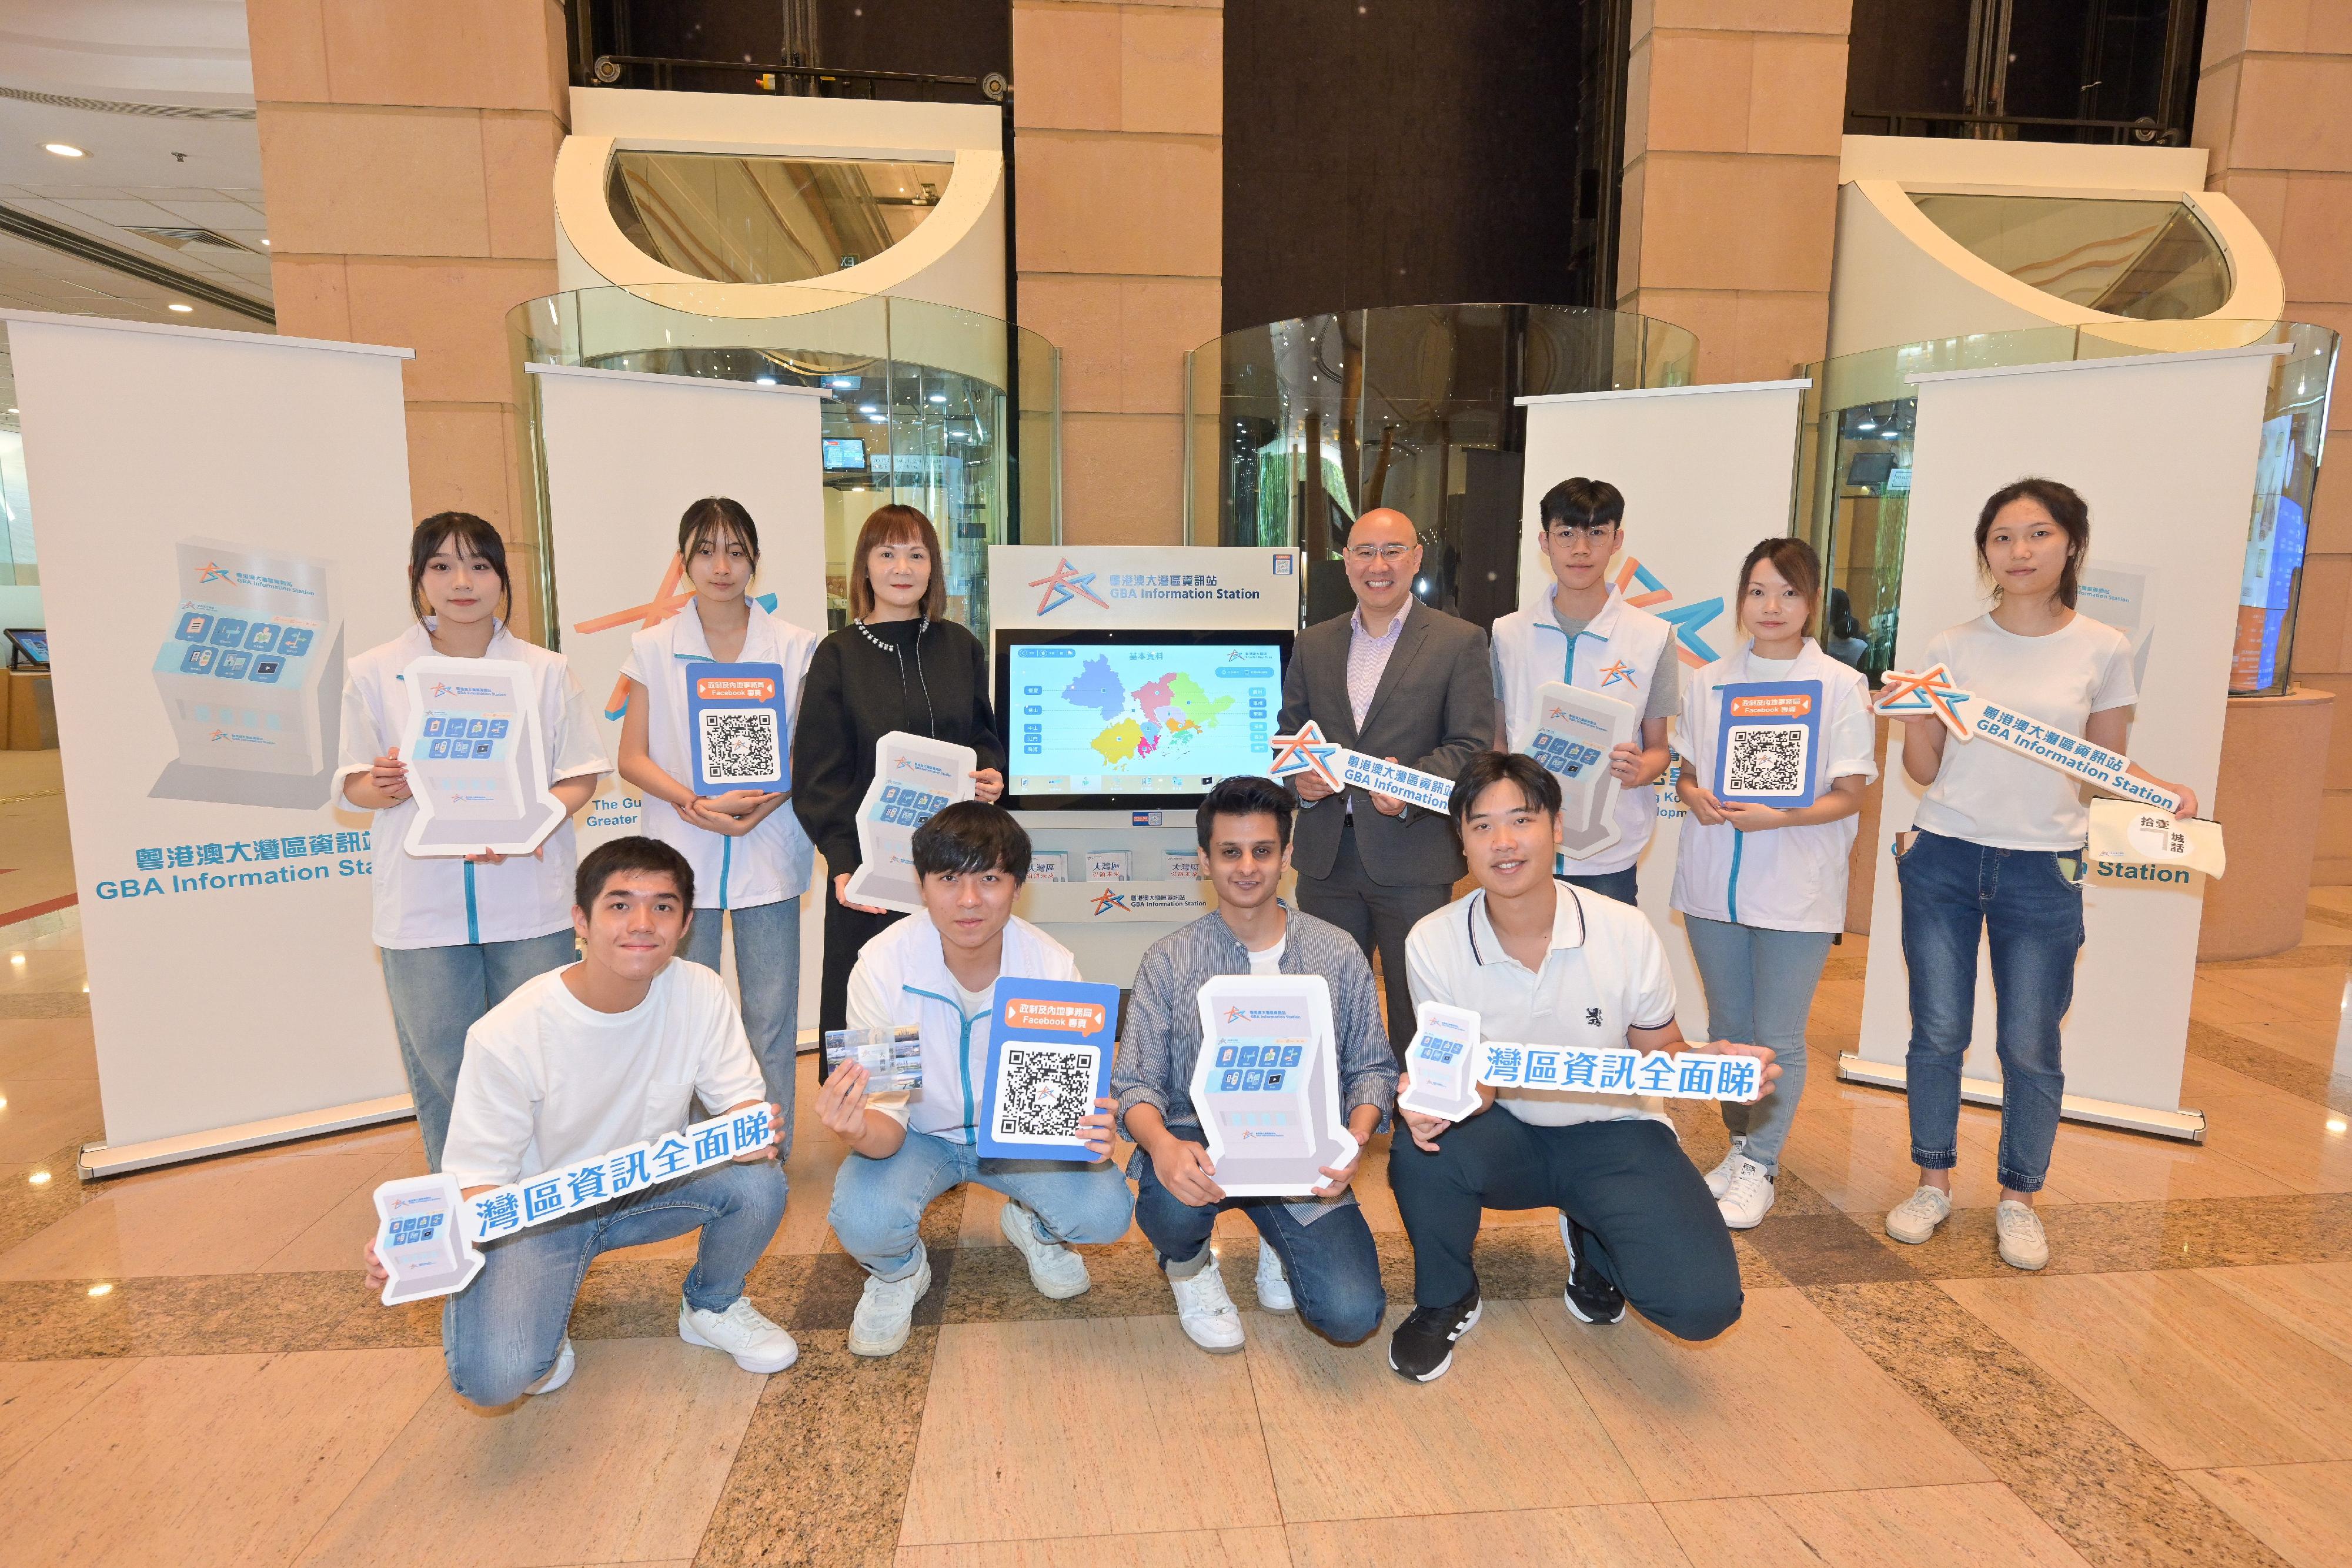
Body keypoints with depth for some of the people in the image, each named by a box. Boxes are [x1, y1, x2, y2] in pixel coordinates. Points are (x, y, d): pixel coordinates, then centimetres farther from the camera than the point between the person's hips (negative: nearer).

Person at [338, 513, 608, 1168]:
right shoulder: (373, 674, 4)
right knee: (440, 1068, 6)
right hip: (422, 909, 0)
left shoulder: (546, 671, 5)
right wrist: (380, 787, -17)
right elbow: (353, 784, 7)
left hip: (528, 899, 0)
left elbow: (580, 778, 3)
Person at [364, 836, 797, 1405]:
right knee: (492, 1376, -27)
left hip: (647, 1185, 3)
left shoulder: (700, 994, -18)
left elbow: (741, 1099, -12)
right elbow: (478, 1177, -17)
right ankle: (540, 1322, 12)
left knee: (759, 1182, -26)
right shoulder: (507, 1036, -25)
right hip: (536, 1210, -3)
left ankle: (712, 1307, 7)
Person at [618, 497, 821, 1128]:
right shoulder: (653, 649, 6)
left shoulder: (795, 647, 5)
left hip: (769, 850, 0)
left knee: (771, 1014, 3)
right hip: (683, 855, 0)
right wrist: (696, 803, -14)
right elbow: (633, 759, 4)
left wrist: (764, 802, -14)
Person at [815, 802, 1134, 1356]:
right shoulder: (882, 967, -25)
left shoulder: (1053, 966, -22)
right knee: (862, 1220, -31)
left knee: (1106, 1211, -23)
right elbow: (887, 1118, -23)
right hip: (920, 1132, -1)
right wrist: (860, 1132, -48)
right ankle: (899, 1272, 9)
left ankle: (1033, 1228, 15)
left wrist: (1094, 1127, -40)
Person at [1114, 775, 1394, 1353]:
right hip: (1200, 1145, -1)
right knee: (1171, 1208, -35)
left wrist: (1355, 1140, -17)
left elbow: (1372, 1067, 5)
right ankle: (1188, 1264, 5)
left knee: (1351, 1315, -18)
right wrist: (1163, 1146, -28)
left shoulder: (1338, 953, 2)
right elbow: (1136, 1083, -5)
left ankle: (1280, 1245, 19)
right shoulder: (1168, 960, -1)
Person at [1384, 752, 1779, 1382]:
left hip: (1616, 1134, 0)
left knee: (1702, 1302, -21)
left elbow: (1660, 1052, 0)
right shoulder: (1433, 943, -14)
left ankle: (1590, 1241, 17)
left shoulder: (1625, 931, -14)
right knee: (1420, 1148, -33)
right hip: (1505, 1133, 0)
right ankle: (1445, 1303, 2)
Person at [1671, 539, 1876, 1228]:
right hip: (1713, 880, 4)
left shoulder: (1841, 686, -4)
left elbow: (1848, 795, -5)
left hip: (1796, 889, -4)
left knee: (1778, 1037, 3)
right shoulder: (1710, 681, 8)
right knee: (1727, 1028, 14)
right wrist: (1694, 796, -11)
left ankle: (1760, 1167, 18)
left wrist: (1779, 817, -22)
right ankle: (1742, 1145, 32)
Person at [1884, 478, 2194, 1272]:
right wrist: (1910, 718, -14)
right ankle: (1933, 1183, 26)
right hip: (1943, 857, 1)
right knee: (1938, 1033, 8)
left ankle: (2018, 1199, 25)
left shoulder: (2103, 649, 1)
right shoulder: (1952, 646, 2)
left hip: (2044, 869, 0)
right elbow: (1926, 769, 4)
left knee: (2030, 1047, 4)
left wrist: (2162, 789, -11)